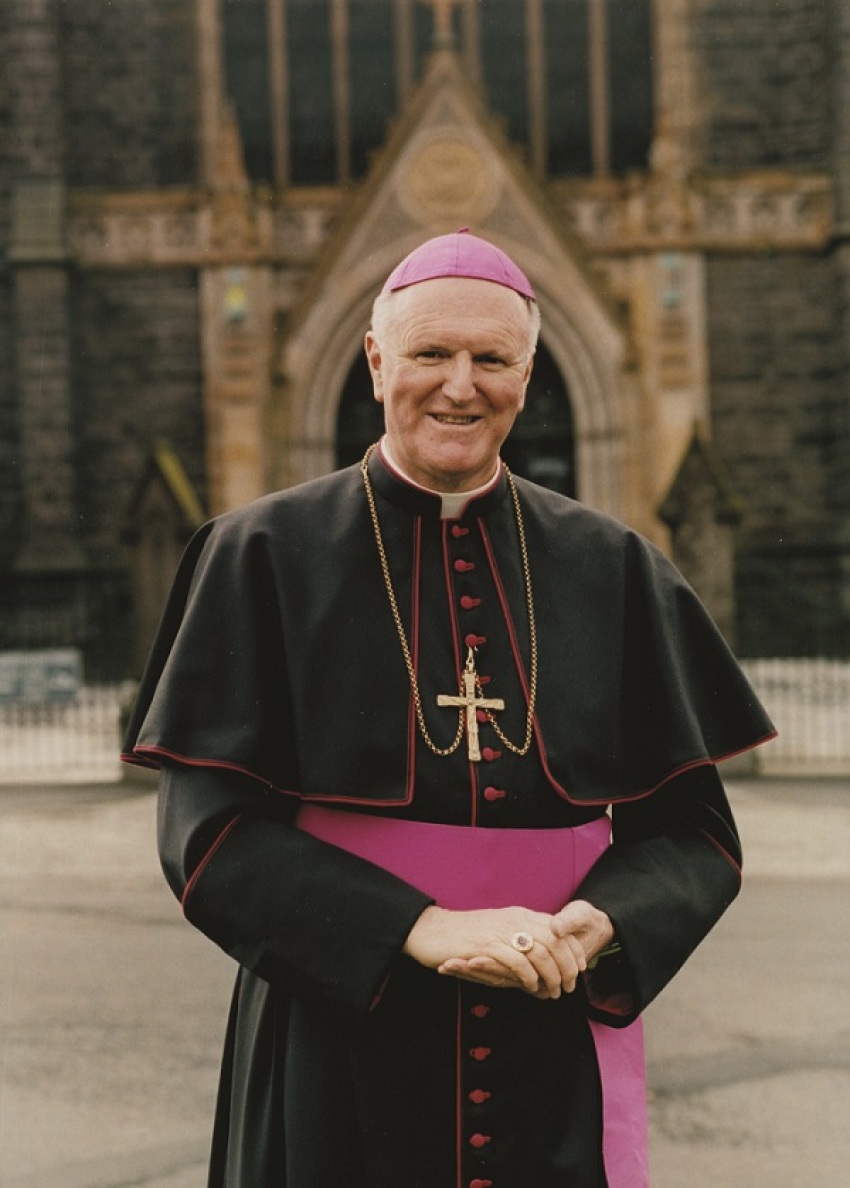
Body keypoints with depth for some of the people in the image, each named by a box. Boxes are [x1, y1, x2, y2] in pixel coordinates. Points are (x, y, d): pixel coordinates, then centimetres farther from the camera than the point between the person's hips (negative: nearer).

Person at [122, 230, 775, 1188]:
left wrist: (598, 925, -18)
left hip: (559, 1060, 2)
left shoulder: (611, 569, 2)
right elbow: (207, 831, -10)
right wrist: (423, 931, -21)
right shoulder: (267, 557, -4)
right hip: (338, 1068, -2)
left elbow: (692, 830, 3)